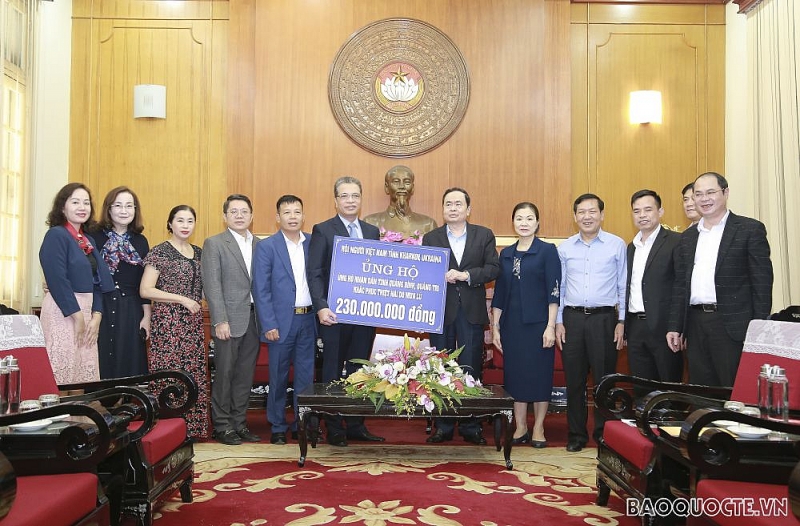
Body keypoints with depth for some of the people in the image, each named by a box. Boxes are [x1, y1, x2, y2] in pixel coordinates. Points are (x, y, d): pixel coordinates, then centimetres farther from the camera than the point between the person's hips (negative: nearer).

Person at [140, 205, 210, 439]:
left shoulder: (198, 252, 14)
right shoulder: (160, 252, -5)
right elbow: (145, 290, -11)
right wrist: (182, 299, -13)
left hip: (193, 323, 6)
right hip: (168, 321, -6)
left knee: (194, 374, 7)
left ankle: (191, 427, 16)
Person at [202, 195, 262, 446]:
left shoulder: (259, 245, 12)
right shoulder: (214, 244, -2)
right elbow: (212, 285, -8)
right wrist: (220, 321, -15)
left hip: (253, 320, 5)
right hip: (229, 321, -4)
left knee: (245, 375, 10)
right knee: (224, 374, 2)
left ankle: (239, 423, 21)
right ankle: (222, 426, 13)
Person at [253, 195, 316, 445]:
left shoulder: (313, 243, 7)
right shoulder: (266, 247, -3)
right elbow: (261, 289, -6)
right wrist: (269, 325, -12)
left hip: (308, 319, 3)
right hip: (281, 321, -3)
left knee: (306, 376, 9)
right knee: (278, 377, 7)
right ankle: (278, 427, 20)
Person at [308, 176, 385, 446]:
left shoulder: (372, 231, 12)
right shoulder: (322, 230, -2)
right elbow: (314, 273, -8)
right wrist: (321, 307, -18)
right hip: (335, 313, -4)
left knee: (359, 371, 11)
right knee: (333, 372, 6)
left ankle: (356, 426, 21)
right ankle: (334, 429, 16)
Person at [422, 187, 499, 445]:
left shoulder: (484, 235, 8)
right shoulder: (431, 238, 9)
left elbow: (493, 268, -2)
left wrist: (466, 275, -14)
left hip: (471, 311, 0)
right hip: (441, 310, 1)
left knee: (471, 370, 3)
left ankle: (470, 426, 13)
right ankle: (443, 426, 14)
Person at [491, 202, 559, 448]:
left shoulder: (547, 250, -2)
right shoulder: (506, 254, 10)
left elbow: (554, 292, -6)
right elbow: (499, 293, 12)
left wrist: (550, 326, -12)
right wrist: (495, 327, 9)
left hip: (538, 323, -4)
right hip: (511, 324, 4)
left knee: (540, 374, 3)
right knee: (515, 374, 7)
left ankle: (538, 428, 16)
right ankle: (521, 428, 19)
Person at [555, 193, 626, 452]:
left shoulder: (617, 245, 1)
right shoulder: (565, 248, 8)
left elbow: (623, 286, 3)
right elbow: (559, 287, 10)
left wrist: (622, 321, -2)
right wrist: (558, 322, 5)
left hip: (604, 318, -2)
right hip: (572, 317, 2)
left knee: (604, 379, 4)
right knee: (574, 380, 7)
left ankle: (604, 434, 18)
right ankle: (576, 434, 19)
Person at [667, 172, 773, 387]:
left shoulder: (750, 230, 0)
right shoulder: (687, 237, 16)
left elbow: (762, 282, -5)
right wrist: (674, 327, 10)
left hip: (733, 325, -5)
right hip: (696, 325, 5)